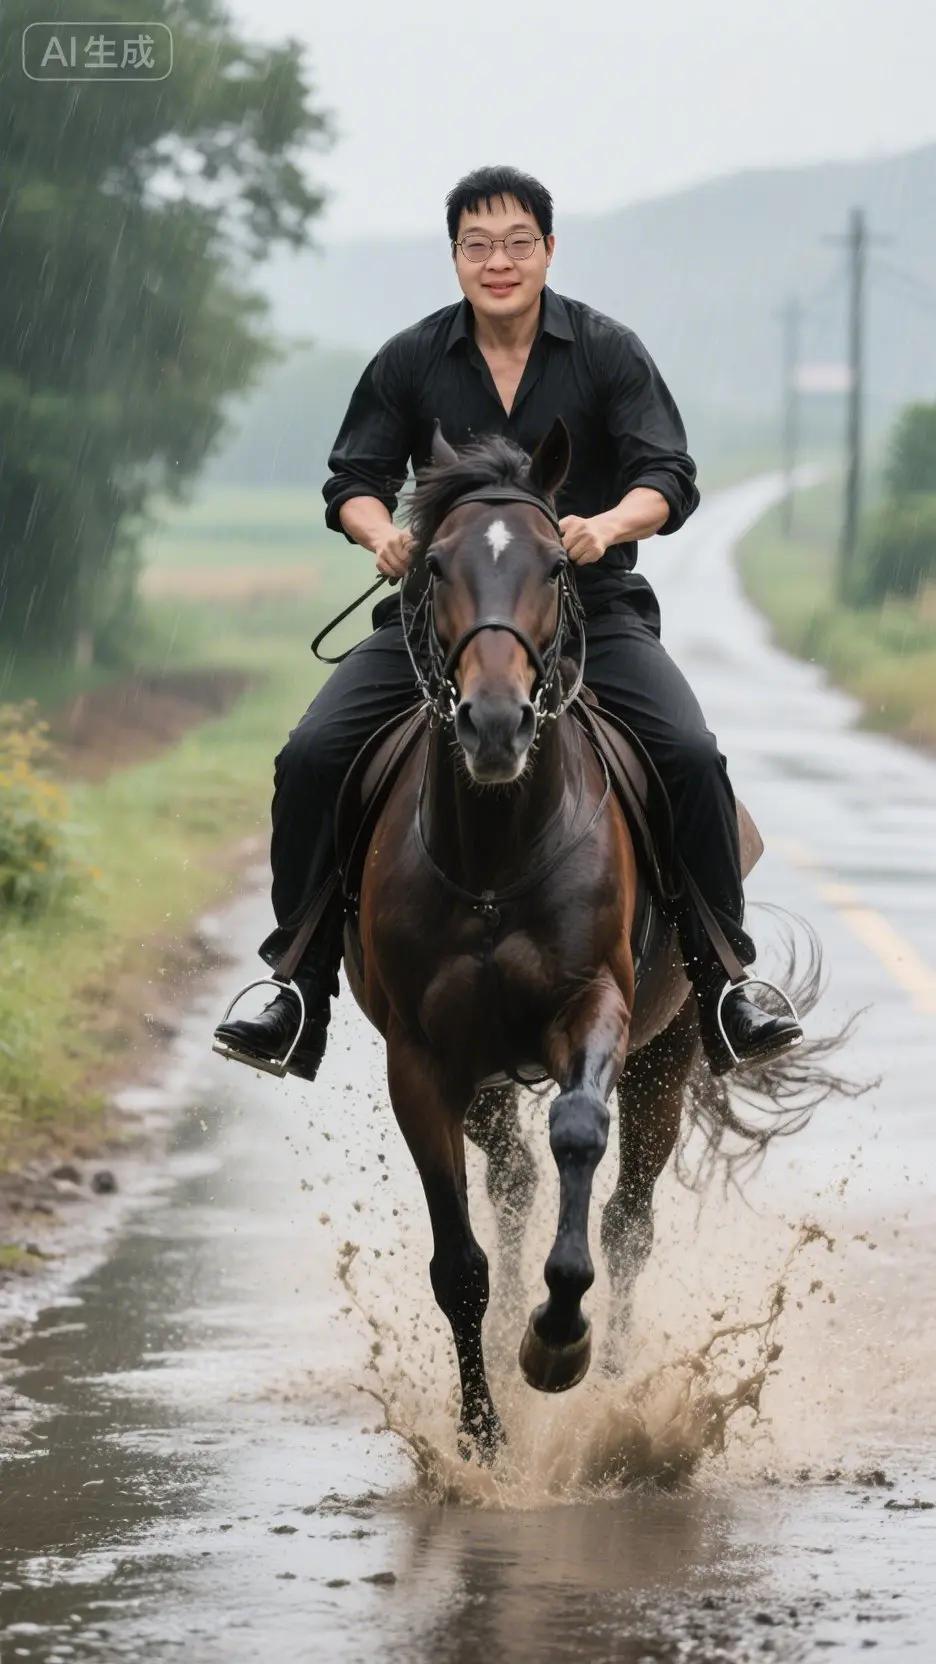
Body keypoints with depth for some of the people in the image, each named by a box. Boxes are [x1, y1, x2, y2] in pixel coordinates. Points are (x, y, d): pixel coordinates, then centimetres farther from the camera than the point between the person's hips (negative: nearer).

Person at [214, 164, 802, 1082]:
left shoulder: (607, 352, 1)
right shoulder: (410, 361, 6)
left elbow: (669, 475, -7)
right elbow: (353, 480, 7)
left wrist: (610, 524, -28)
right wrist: (381, 530, -17)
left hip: (589, 606, -1)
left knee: (691, 758, -24)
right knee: (310, 758, -17)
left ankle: (721, 987, -11)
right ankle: (302, 989, -5)